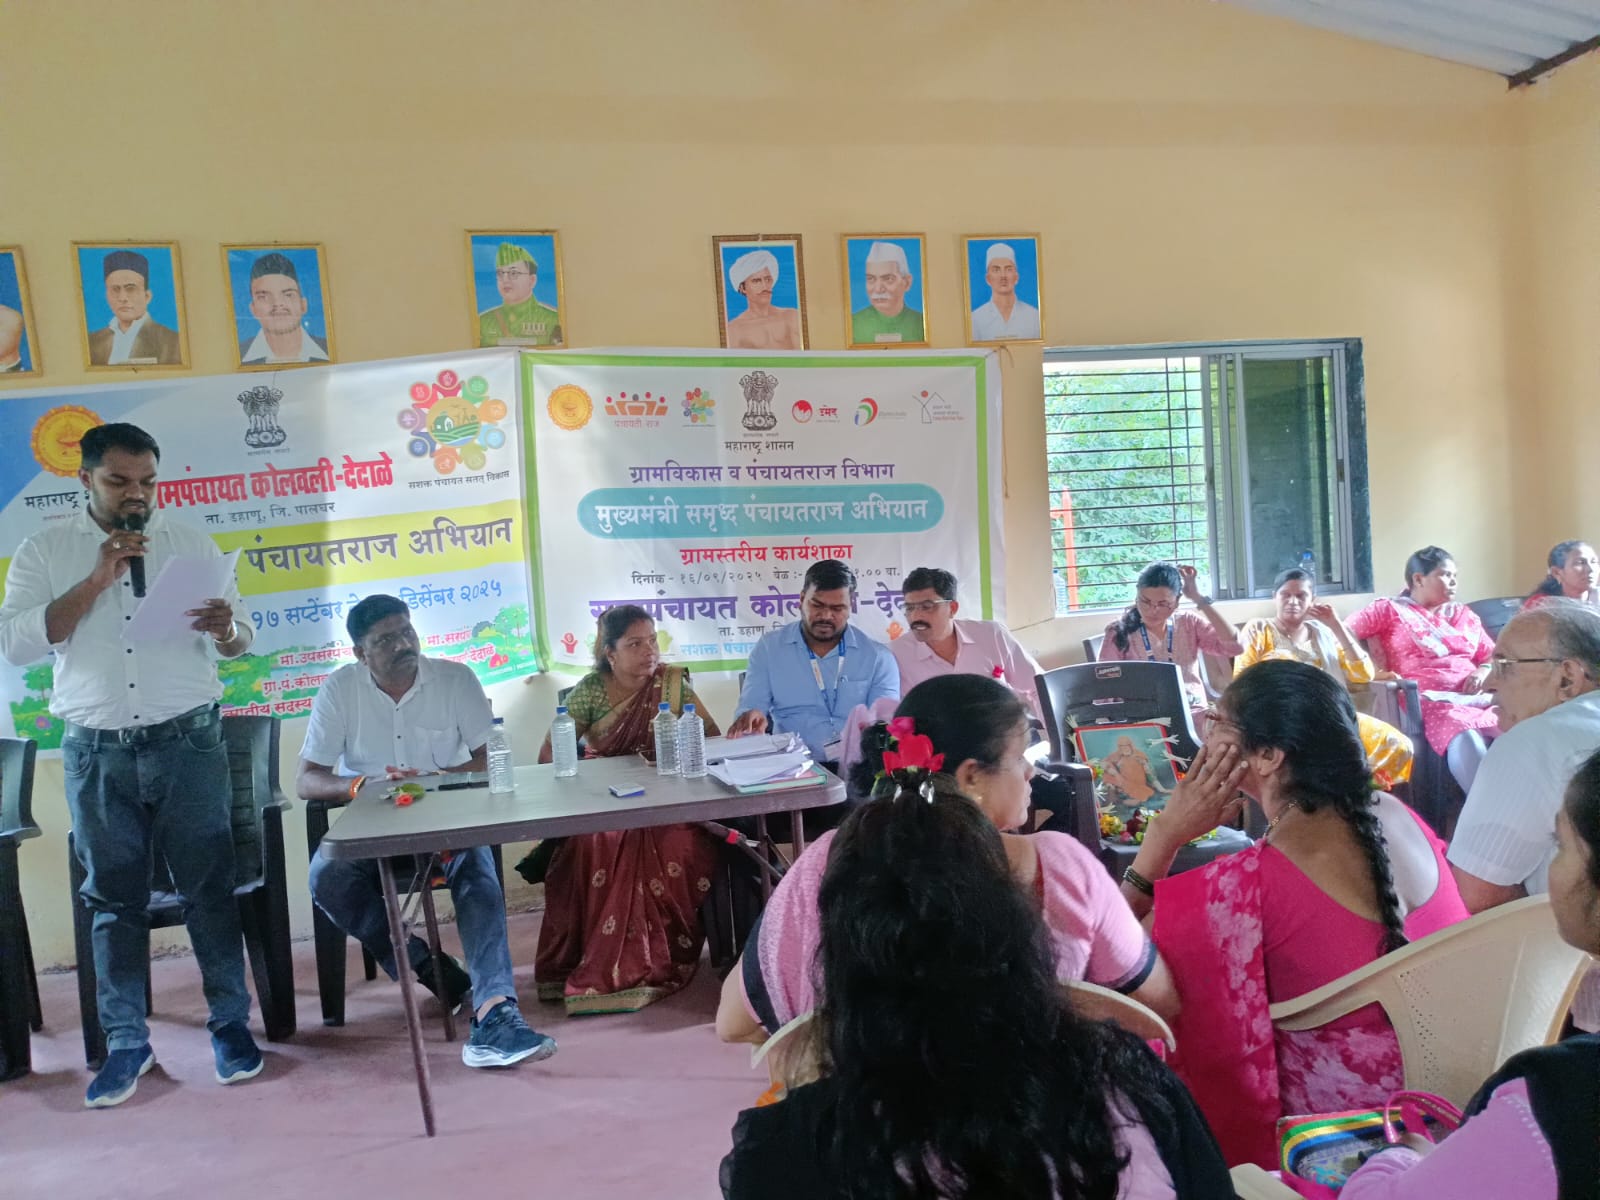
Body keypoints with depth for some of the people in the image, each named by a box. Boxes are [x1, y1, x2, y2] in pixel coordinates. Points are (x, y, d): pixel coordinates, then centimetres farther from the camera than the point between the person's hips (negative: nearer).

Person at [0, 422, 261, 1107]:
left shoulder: (191, 544, 6)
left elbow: (241, 641, 6)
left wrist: (226, 628, -19)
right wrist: (95, 581, -15)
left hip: (188, 743, 0)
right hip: (97, 754, 0)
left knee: (209, 888, 3)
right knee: (114, 900, 8)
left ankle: (231, 1023, 15)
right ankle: (126, 1042, 19)